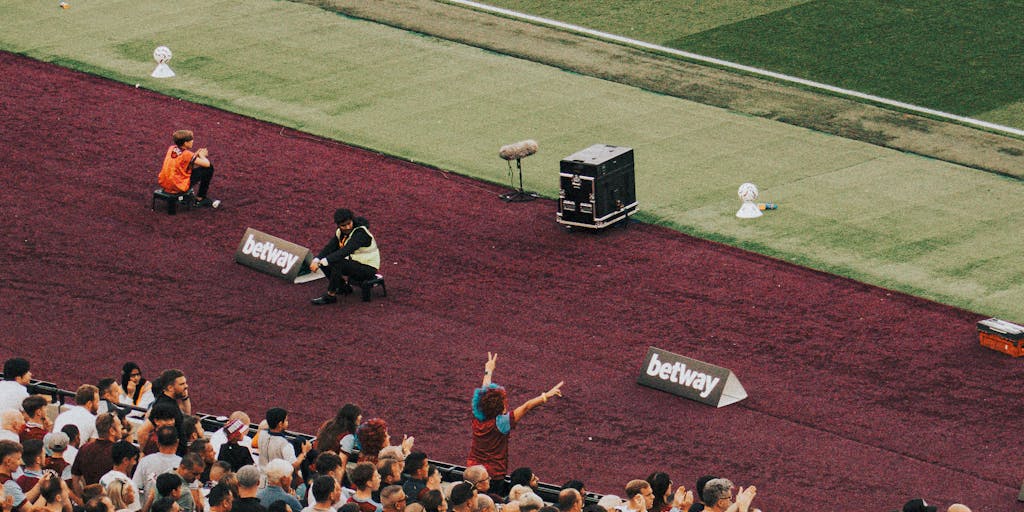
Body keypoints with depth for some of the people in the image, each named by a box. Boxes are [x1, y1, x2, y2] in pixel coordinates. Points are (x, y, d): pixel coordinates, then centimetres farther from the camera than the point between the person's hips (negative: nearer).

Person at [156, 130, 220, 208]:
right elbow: (207, 164, -17)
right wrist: (201, 155, 4)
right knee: (209, 169, -2)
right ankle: (200, 199, 9)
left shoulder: (171, 149, 3)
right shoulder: (187, 154, -18)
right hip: (179, 187, -8)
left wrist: (196, 154, 10)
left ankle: (189, 191, 33)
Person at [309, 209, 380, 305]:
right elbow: (329, 248, -6)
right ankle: (343, 286, 8)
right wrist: (316, 260, -25)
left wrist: (324, 261, -41)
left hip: (368, 268, -8)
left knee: (337, 263, -31)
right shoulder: (340, 232, 0)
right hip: (353, 263, 8)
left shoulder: (360, 233, -25)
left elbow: (345, 251, -36)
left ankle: (331, 295, -19)